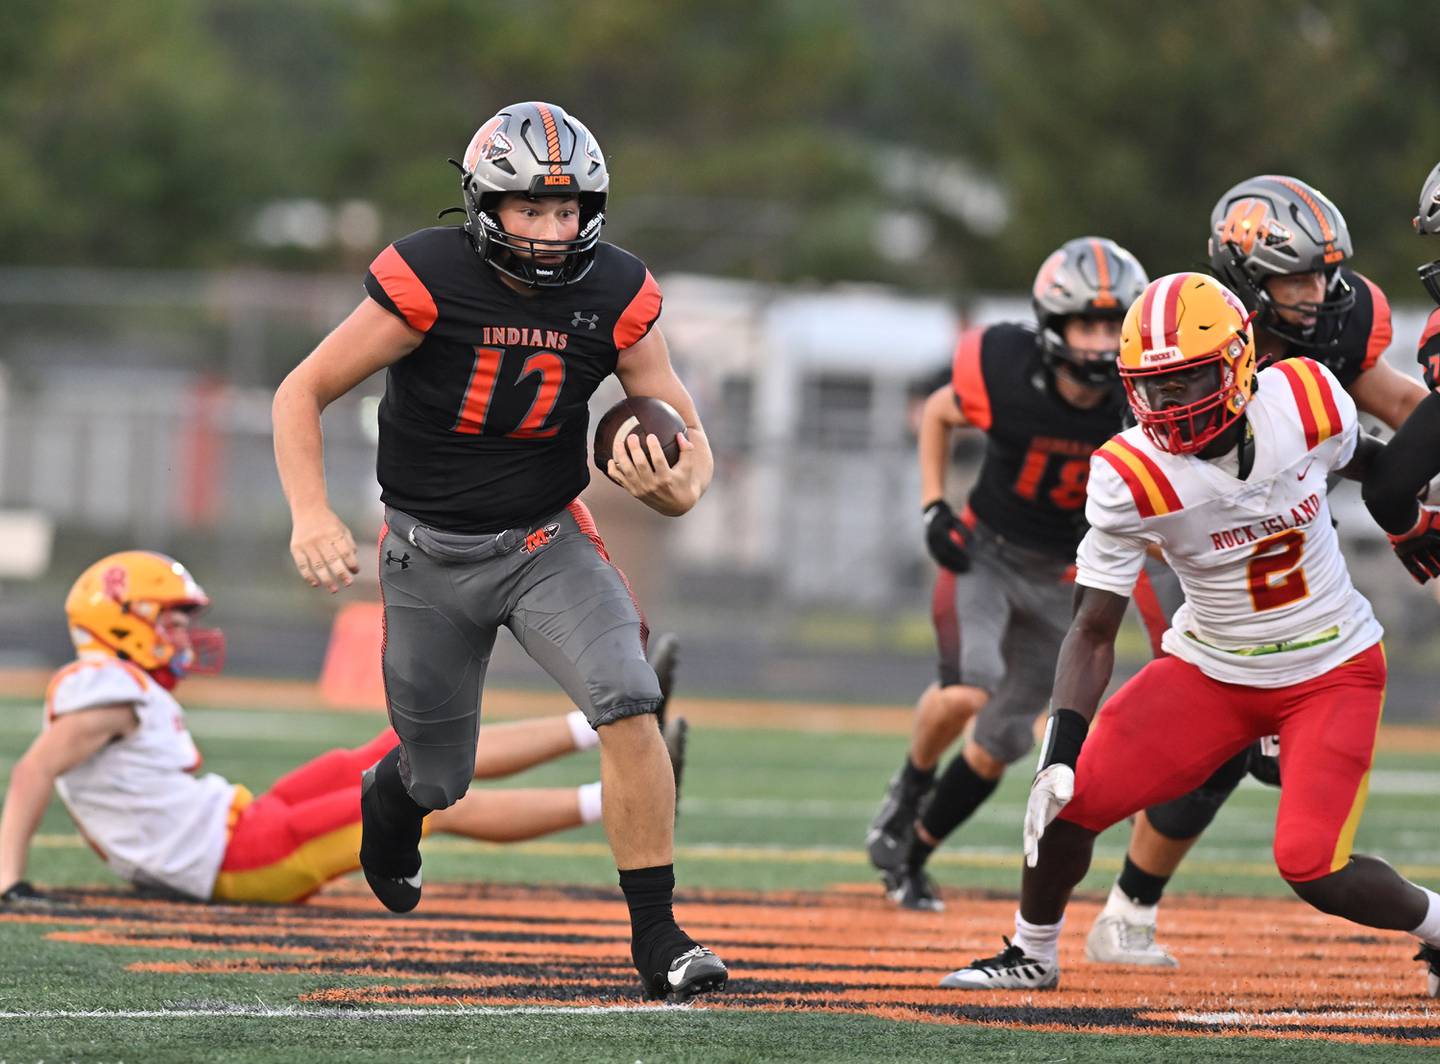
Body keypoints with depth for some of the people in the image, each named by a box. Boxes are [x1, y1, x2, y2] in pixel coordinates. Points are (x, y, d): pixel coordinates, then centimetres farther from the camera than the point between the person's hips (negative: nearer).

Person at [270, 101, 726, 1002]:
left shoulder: (615, 296, -11)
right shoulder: (429, 282, -21)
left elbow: (689, 441, -4)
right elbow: (302, 393, -14)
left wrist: (679, 487, -29)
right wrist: (310, 514, -28)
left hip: (548, 540, 1)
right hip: (431, 555, -1)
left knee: (628, 703, -24)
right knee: (439, 779, 11)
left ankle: (657, 935, -16)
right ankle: (390, 796, 52)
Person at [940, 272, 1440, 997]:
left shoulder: (1305, 401, -18)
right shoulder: (1130, 479, -20)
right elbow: (1094, 631, -17)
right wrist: (1060, 756, -25)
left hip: (1332, 670, -1)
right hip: (1210, 669, 1)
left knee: (1312, 868, -17)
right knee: (1074, 794, -12)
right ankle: (1031, 954, 17)